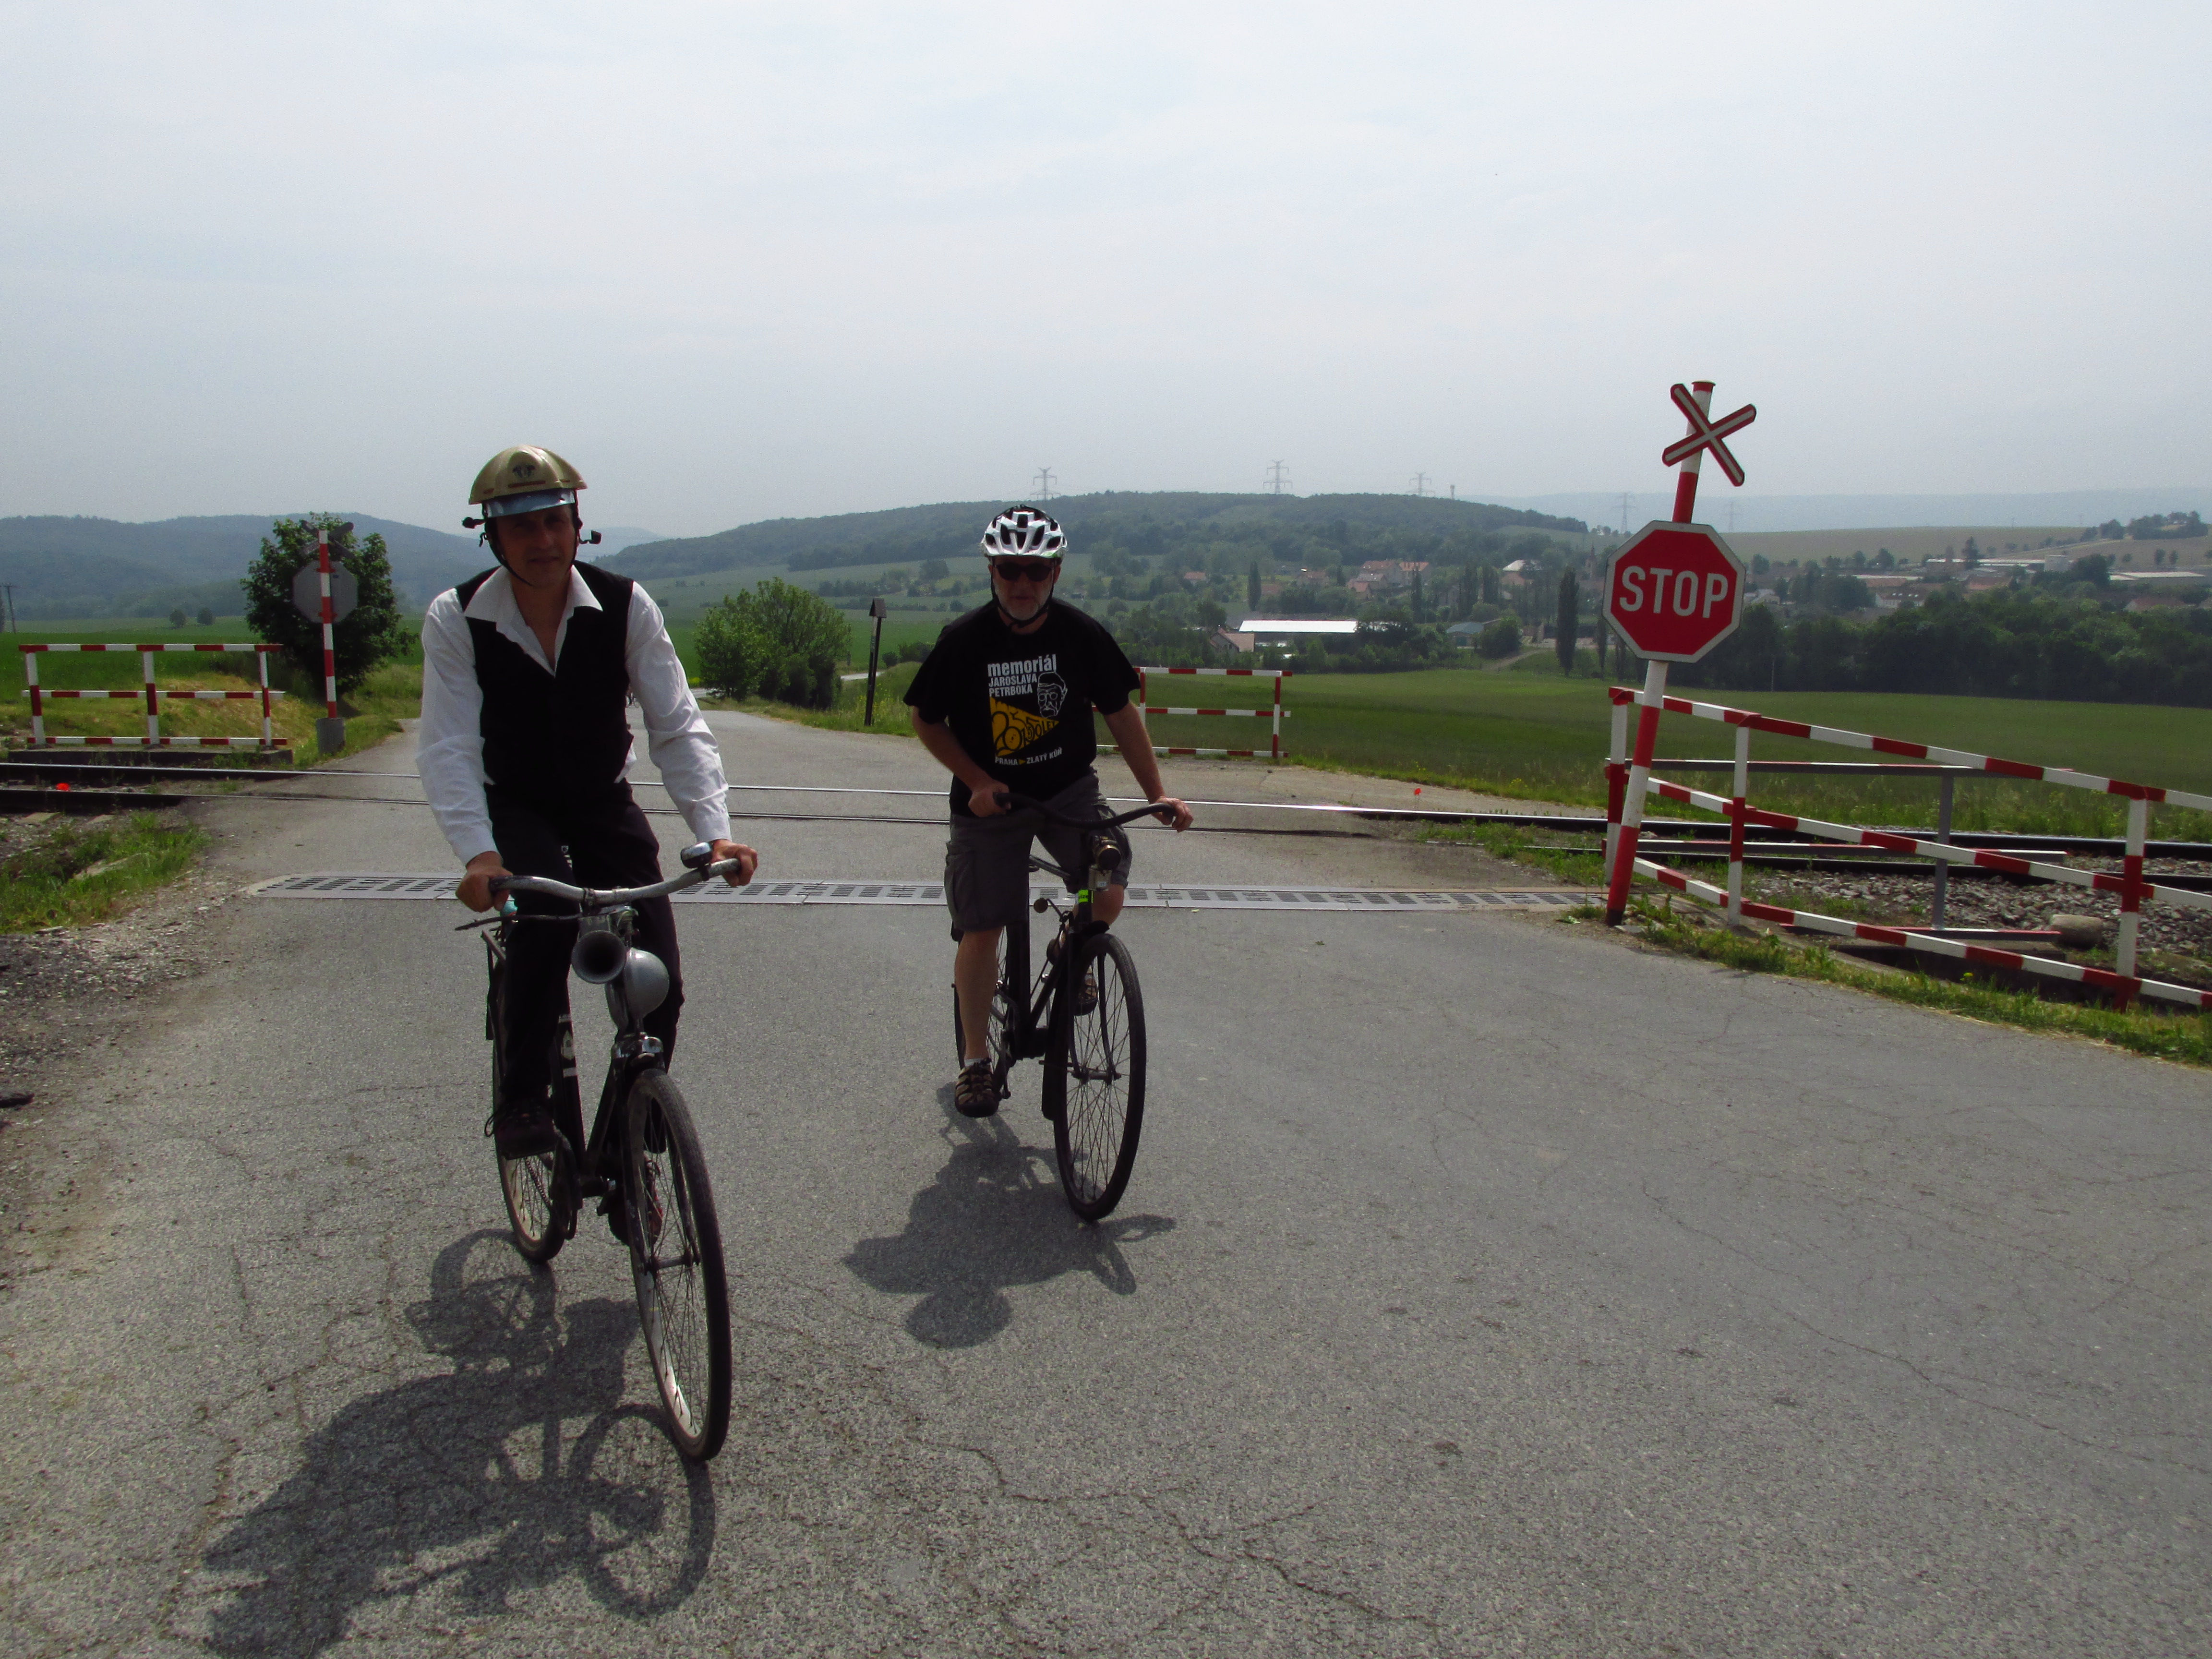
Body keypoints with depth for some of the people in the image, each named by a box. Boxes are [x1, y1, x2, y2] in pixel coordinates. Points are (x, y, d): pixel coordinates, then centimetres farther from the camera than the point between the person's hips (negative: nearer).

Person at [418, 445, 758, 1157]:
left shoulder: (625, 607, -14)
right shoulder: (456, 619, -15)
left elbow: (677, 726, -18)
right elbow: (448, 748, -23)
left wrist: (716, 830, -33)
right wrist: (477, 854, -39)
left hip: (605, 805, 2)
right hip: (515, 811, -1)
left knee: (660, 985, -13)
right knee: (544, 912, -34)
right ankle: (522, 1097, -16)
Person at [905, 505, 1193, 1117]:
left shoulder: (1081, 634, -10)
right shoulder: (964, 640, -14)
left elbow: (1121, 713, 0)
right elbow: (927, 722, -3)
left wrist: (1158, 794, -5)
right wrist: (978, 782, -14)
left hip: (1069, 787, 1)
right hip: (989, 797, -1)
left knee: (1107, 895, -20)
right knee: (982, 931, -2)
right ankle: (975, 1059, 18)